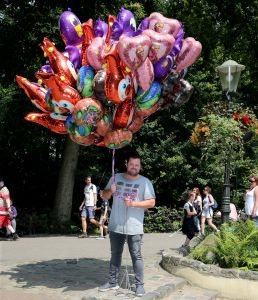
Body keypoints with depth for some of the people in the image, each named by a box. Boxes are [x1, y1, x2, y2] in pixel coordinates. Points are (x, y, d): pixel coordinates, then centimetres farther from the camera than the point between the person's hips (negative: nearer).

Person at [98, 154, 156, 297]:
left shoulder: (145, 182, -4)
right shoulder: (116, 178, 6)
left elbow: (151, 202, -8)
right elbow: (105, 196, 12)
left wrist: (133, 203, -20)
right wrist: (110, 191, -12)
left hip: (134, 227, -4)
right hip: (115, 226, 4)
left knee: (136, 256, 1)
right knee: (115, 254, 14)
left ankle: (139, 284, 10)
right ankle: (113, 282, 25)